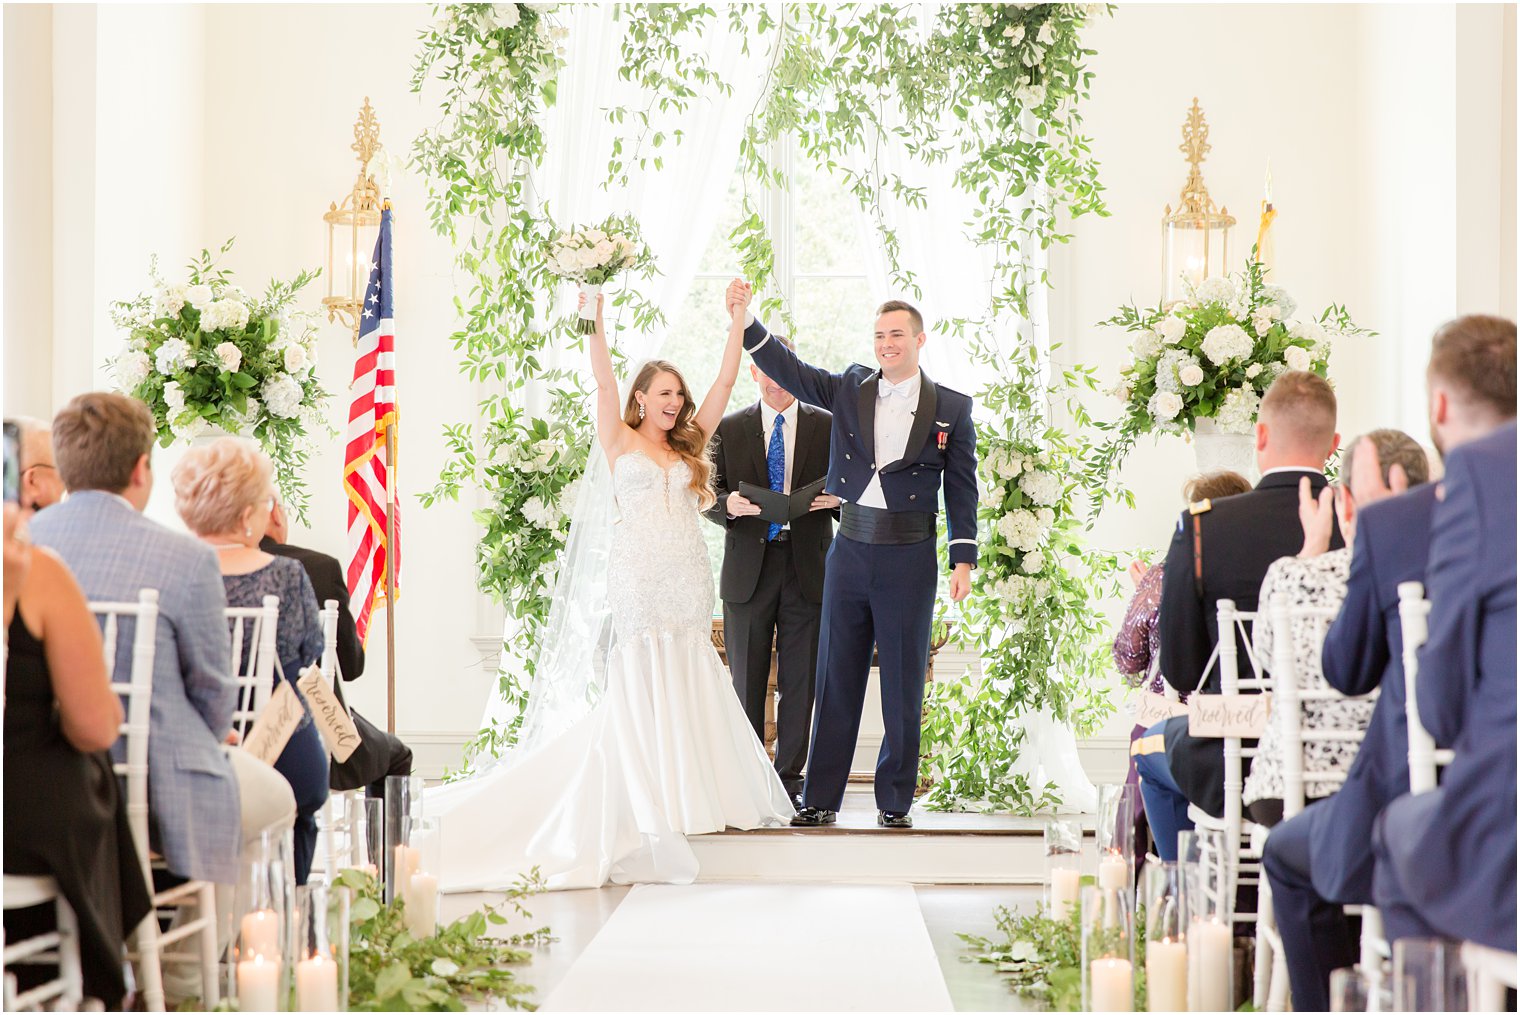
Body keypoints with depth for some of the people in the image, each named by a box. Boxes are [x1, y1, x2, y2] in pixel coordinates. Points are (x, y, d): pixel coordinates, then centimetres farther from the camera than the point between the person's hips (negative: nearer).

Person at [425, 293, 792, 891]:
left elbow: (726, 380, 13)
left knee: (687, 686, 3)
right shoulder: (621, 443, 7)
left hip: (690, 577, 4)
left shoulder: (689, 446, 16)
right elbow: (603, 378, -1)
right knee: (638, 685, -4)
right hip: (639, 577, -4)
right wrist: (596, 315, -7)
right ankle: (646, 800, -2)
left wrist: (738, 319, 9)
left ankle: (690, 790, 8)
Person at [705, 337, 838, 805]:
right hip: (748, 569, 0)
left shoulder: (829, 427, 8)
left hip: (808, 570, 0)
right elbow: (711, 495, 8)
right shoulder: (728, 429, 9)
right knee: (747, 683, 4)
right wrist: (728, 504, -15)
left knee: (800, 683, 3)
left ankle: (789, 780, 11)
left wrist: (836, 498, -13)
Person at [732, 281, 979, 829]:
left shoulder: (952, 408, 2)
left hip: (909, 558, -2)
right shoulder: (850, 389, 8)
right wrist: (745, 319, -12)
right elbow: (789, 370, 1)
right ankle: (820, 799, 13)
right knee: (836, 678, 7)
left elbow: (962, 489, 3)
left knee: (903, 684, 4)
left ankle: (895, 800, 14)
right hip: (850, 551, 2)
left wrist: (963, 559, -3)